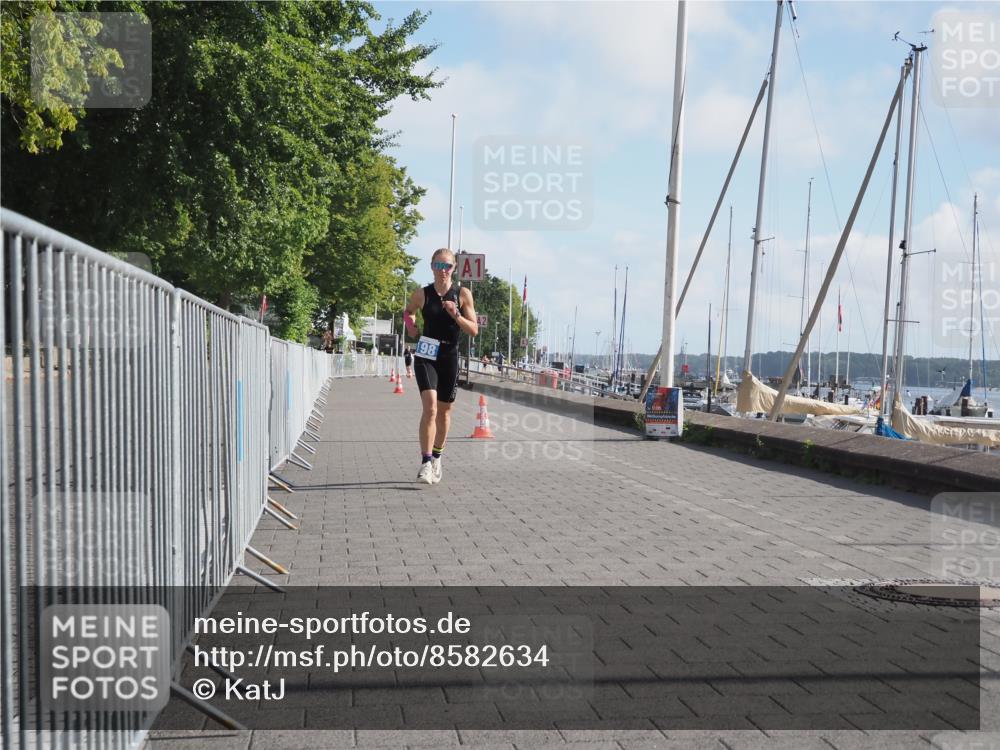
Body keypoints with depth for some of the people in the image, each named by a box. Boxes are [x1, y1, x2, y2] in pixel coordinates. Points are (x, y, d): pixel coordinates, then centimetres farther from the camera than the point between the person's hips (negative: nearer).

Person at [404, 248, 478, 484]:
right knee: (430, 407, -19)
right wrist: (411, 325, 1)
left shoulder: (463, 294, 0)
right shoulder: (422, 294, 0)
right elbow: (407, 311, 21)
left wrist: (456, 314, -17)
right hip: (426, 357, -2)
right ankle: (426, 463, -19)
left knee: (444, 411, 13)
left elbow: (474, 330, -2)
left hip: (450, 358, 2)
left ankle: (436, 458, 32)